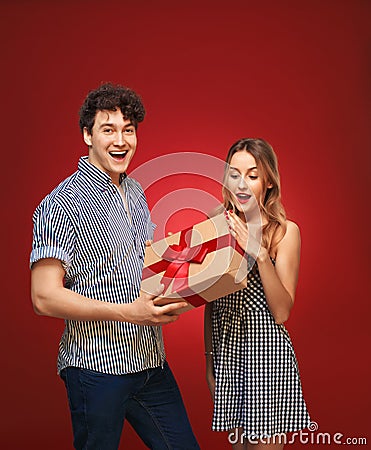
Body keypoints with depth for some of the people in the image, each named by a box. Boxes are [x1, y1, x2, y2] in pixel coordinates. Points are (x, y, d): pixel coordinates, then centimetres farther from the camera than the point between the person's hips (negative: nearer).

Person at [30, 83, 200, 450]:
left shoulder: (135, 193, 10)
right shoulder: (62, 204, -14)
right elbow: (45, 298, -18)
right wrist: (127, 312, -24)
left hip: (152, 363, 7)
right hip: (97, 368, -7)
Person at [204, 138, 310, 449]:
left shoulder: (285, 231, -8)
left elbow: (281, 312, -13)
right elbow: (210, 303, 10)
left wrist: (260, 254, -24)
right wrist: (209, 360, 13)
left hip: (266, 353, -4)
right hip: (225, 351, 4)